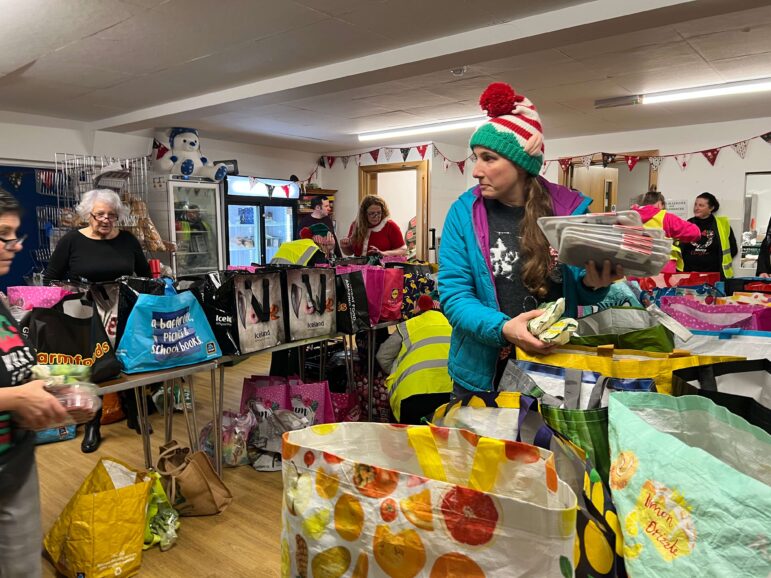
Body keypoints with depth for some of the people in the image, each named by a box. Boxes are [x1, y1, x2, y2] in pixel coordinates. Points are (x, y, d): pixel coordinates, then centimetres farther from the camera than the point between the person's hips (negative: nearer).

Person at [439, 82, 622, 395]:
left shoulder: (569, 208, -6)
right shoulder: (464, 212, -9)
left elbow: (577, 293, 3)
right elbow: (453, 293, -14)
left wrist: (592, 284, -20)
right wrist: (502, 328, -30)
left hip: (555, 370, 1)